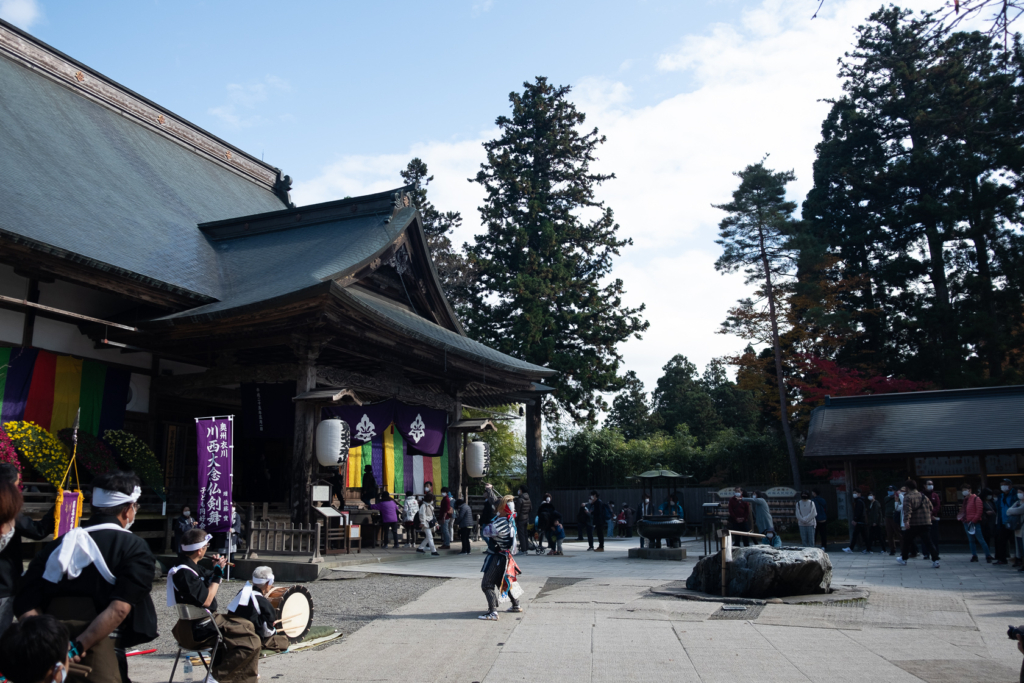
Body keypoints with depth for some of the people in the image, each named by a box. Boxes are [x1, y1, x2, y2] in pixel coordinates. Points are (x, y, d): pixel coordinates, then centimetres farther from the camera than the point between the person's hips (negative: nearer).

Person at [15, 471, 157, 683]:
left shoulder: (56, 546, 15)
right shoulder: (135, 548, -1)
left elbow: (26, 606, 4)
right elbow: (119, 609, -15)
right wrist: (78, 647, -15)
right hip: (97, 651, -5)